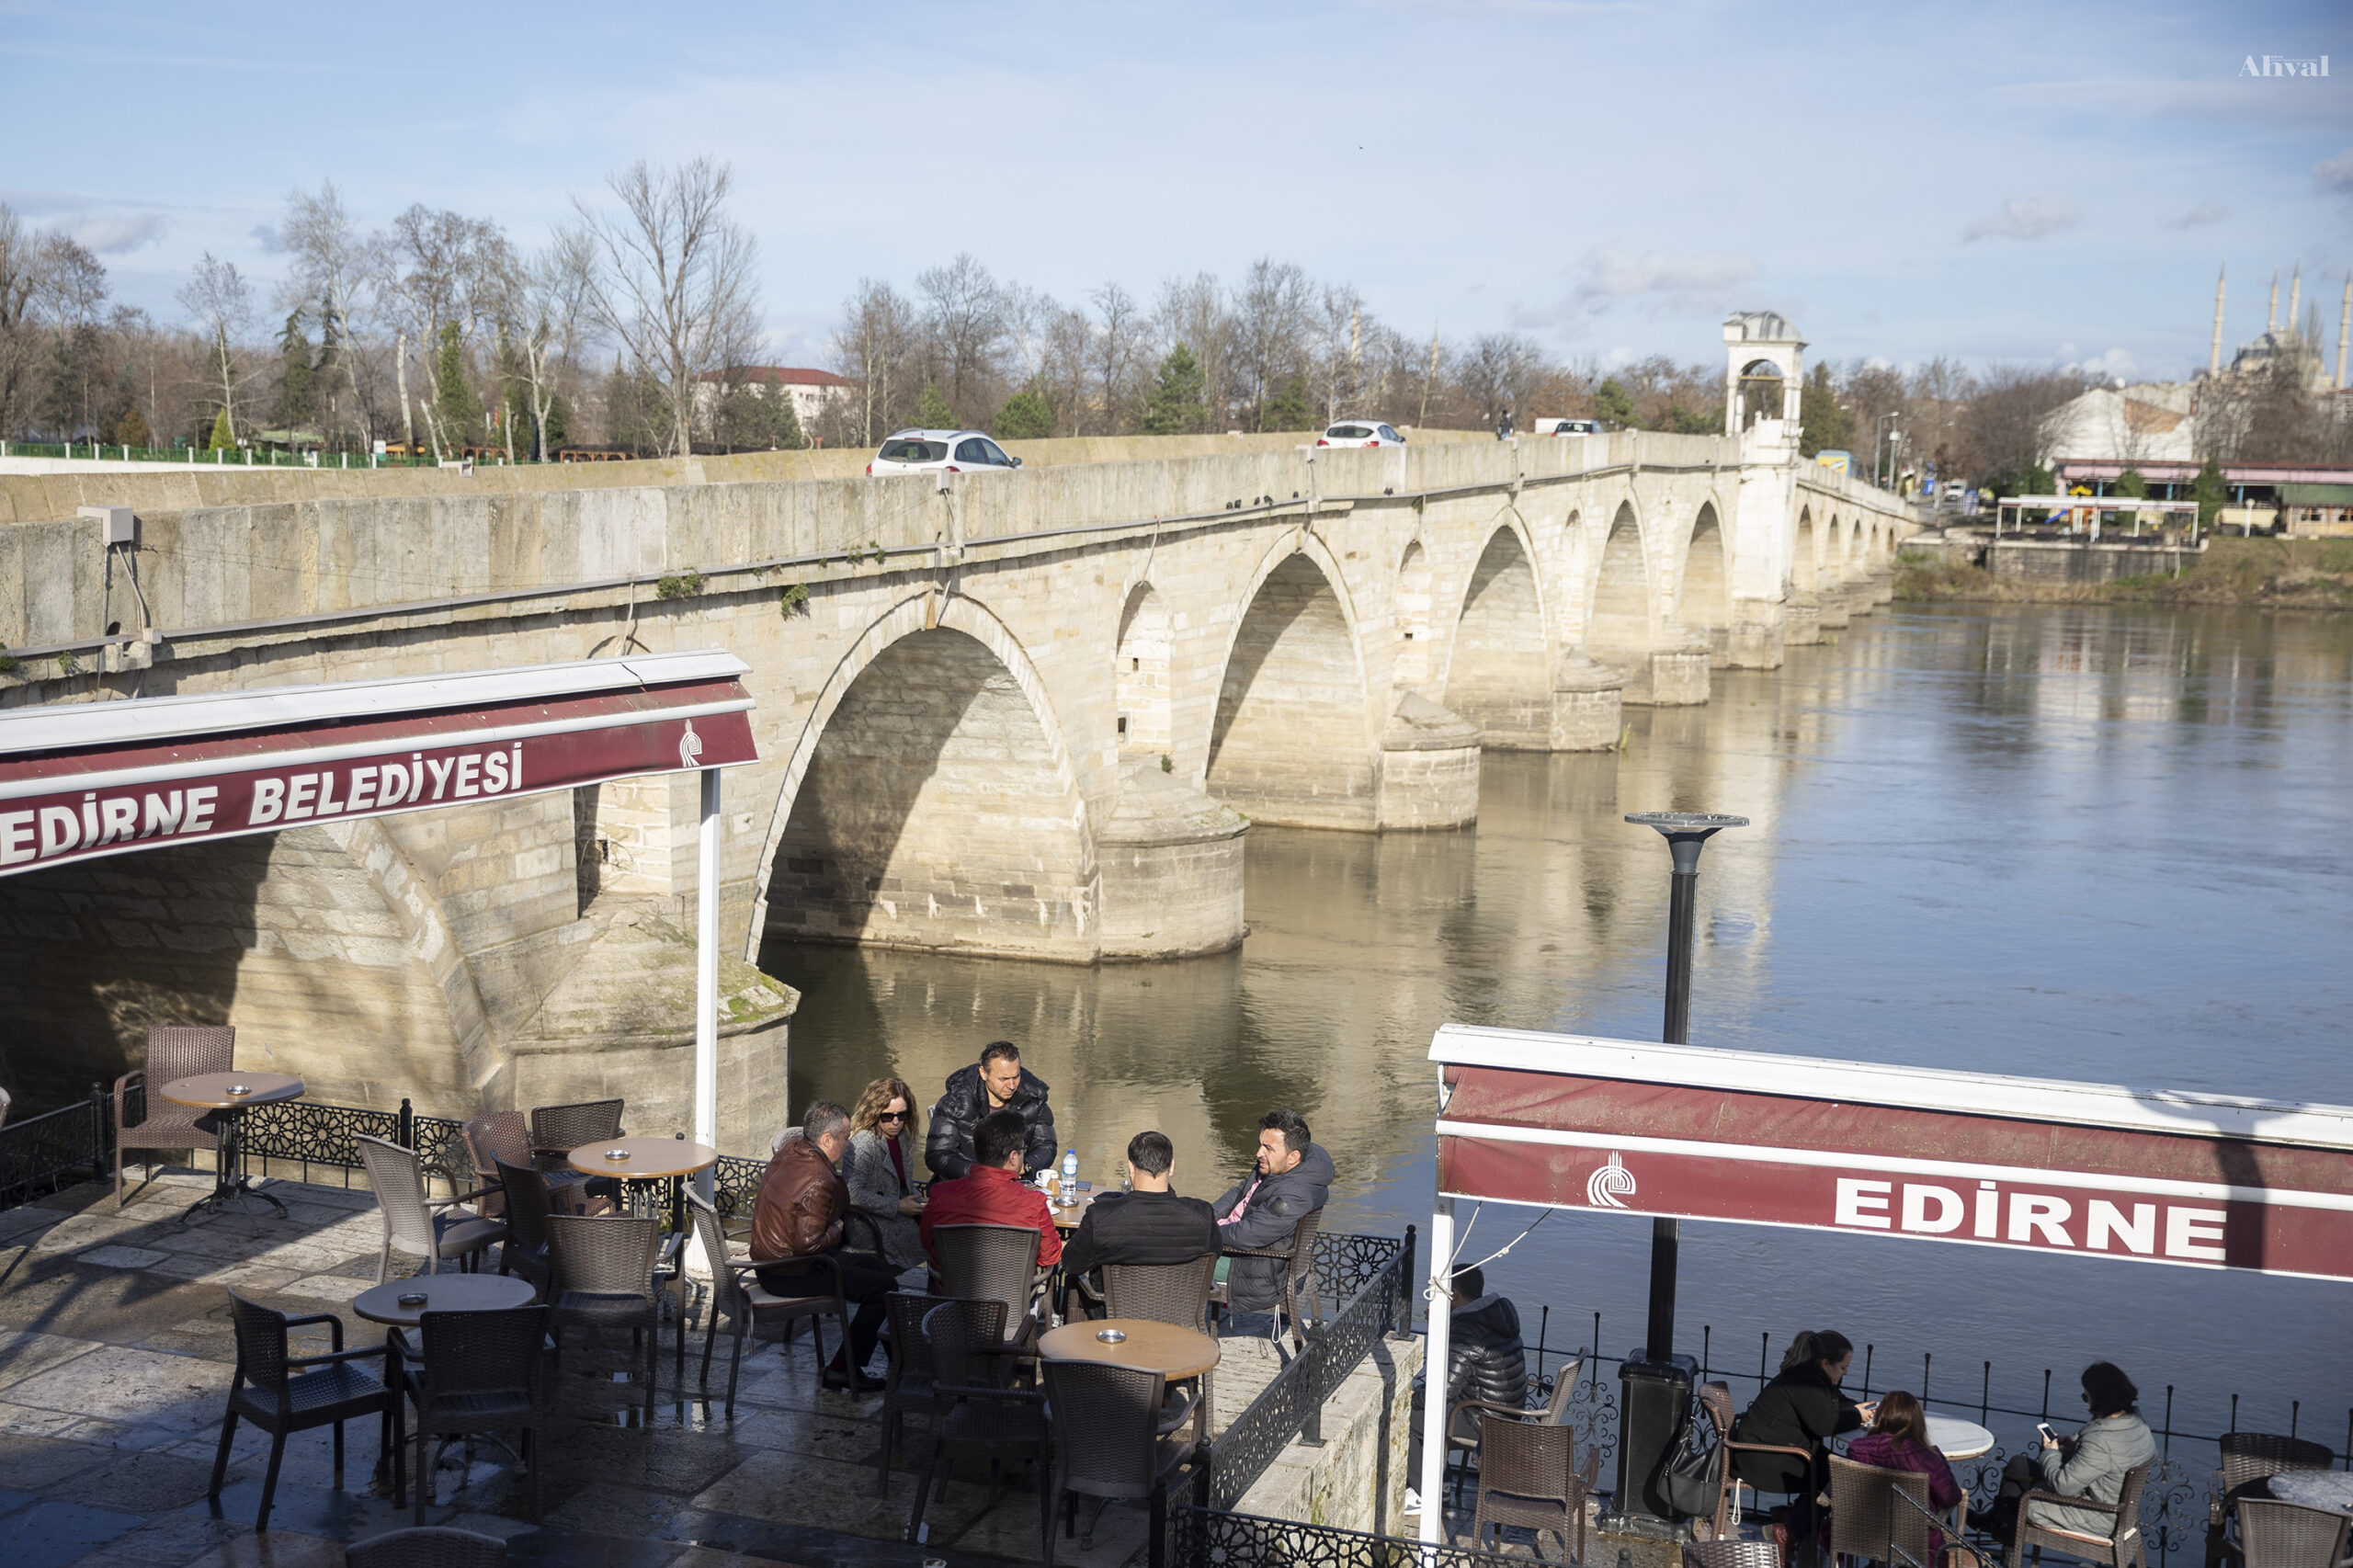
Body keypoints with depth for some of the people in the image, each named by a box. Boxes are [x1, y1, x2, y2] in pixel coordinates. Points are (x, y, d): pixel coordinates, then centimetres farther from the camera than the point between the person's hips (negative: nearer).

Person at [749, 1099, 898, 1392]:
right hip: (791, 1276, -10)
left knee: (876, 1264, 18)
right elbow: (809, 1243, -27)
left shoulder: (789, 1149, 3)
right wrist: (835, 1232, -11)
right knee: (885, 1287, -11)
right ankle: (842, 1371, -3)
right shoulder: (818, 1181, -26)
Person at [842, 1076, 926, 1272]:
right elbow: (853, 1194, -21)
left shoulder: (902, 1137, 10)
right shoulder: (862, 1143, -15)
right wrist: (897, 1207, -18)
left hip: (901, 1218, 8)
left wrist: (918, 1205, -1)